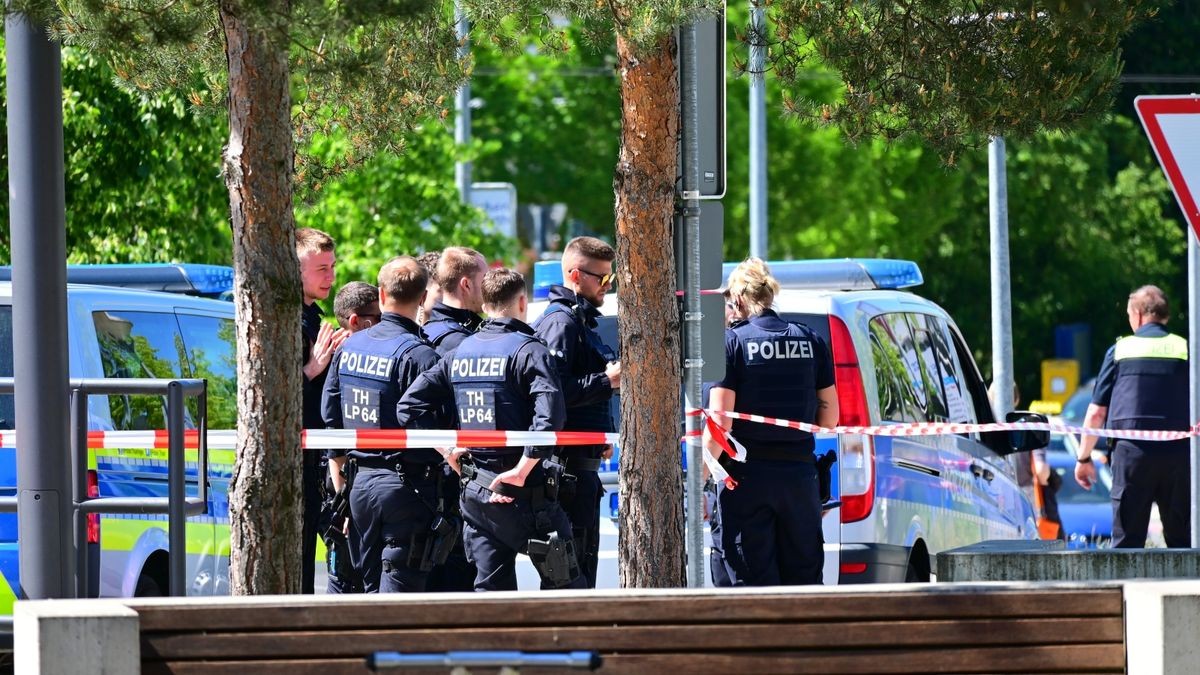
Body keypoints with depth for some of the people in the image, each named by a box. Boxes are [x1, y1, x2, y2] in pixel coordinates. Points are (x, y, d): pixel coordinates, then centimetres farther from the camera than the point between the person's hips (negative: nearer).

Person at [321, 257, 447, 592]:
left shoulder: (349, 347, 6)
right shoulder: (419, 354, -15)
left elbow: (330, 414, 11)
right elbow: (432, 428, -18)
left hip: (360, 481, 6)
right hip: (406, 485, -6)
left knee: (371, 589, 14)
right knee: (399, 590, -4)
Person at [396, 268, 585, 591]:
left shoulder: (460, 353, 9)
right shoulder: (526, 349, -10)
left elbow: (408, 407, 9)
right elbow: (550, 413, -26)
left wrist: (448, 449, 10)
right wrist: (522, 470, -21)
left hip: (474, 492, 6)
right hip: (523, 493, -6)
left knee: (489, 590, 10)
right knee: (565, 588, 2)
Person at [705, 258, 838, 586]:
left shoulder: (732, 341, -6)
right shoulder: (810, 341, 7)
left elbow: (720, 423, -12)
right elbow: (830, 417, 9)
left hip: (747, 475, -4)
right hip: (800, 472, 4)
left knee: (751, 578, -2)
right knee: (803, 577, 11)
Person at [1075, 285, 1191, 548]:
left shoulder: (1120, 351, 5)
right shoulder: (1186, 349, 5)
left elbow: (1096, 412, 6)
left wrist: (1084, 458, 15)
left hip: (1130, 453, -1)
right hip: (1179, 455, 1)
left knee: (1127, 538, 1)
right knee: (1181, 540, 6)